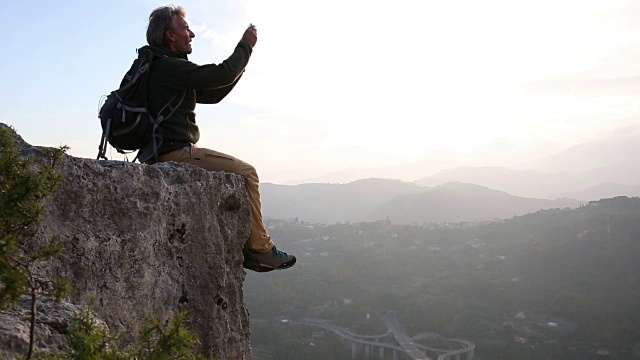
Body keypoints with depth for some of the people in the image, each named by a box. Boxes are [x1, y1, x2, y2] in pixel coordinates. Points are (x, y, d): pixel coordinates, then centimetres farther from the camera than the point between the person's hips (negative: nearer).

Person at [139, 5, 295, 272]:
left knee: (238, 174, 16)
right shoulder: (168, 66, -13)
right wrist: (246, 46, -3)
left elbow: (212, 94, 23)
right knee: (245, 173, -9)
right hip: (175, 152, -11)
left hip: (162, 154, 11)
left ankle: (245, 246, 13)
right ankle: (259, 249, -6)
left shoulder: (160, 67, 22)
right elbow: (220, 75, -18)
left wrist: (238, 67, 14)